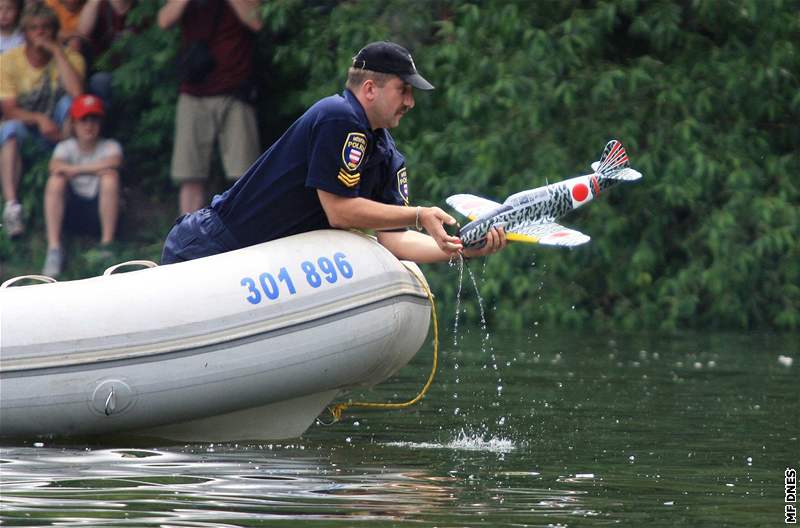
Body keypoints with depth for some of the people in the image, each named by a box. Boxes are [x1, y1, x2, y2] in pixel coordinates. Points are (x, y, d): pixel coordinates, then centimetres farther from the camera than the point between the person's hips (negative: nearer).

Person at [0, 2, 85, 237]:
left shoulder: (69, 58, -4)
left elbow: (76, 92, -25)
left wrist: (56, 50, -21)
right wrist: (39, 119, -32)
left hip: (57, 130, 1)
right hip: (22, 123, -1)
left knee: (70, 102, -27)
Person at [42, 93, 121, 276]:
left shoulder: (110, 147, 2)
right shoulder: (65, 147, 6)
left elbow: (112, 163, -24)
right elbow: (56, 167, -18)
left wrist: (75, 169, -20)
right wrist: (93, 169, -26)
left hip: (100, 211, -1)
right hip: (72, 211, 1)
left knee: (110, 176, -27)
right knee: (56, 180, -25)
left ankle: (107, 245, -22)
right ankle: (53, 249, -29)